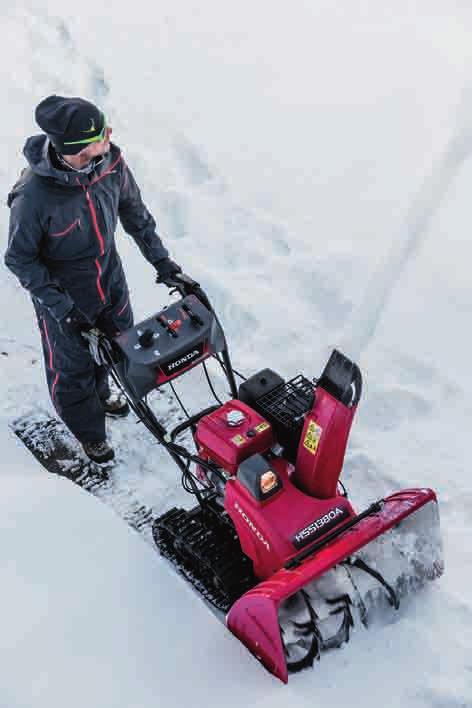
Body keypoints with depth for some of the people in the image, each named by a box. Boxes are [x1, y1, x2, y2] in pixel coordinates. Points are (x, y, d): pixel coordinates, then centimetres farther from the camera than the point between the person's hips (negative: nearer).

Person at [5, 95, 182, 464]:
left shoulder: (111, 161, -19)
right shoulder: (33, 196, -34)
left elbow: (133, 210, 0)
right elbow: (20, 258, -20)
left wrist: (160, 257, 1)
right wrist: (60, 306, -24)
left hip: (110, 275, 6)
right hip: (63, 294, -5)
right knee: (73, 368, 14)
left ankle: (100, 394, 60)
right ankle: (89, 432, 44)